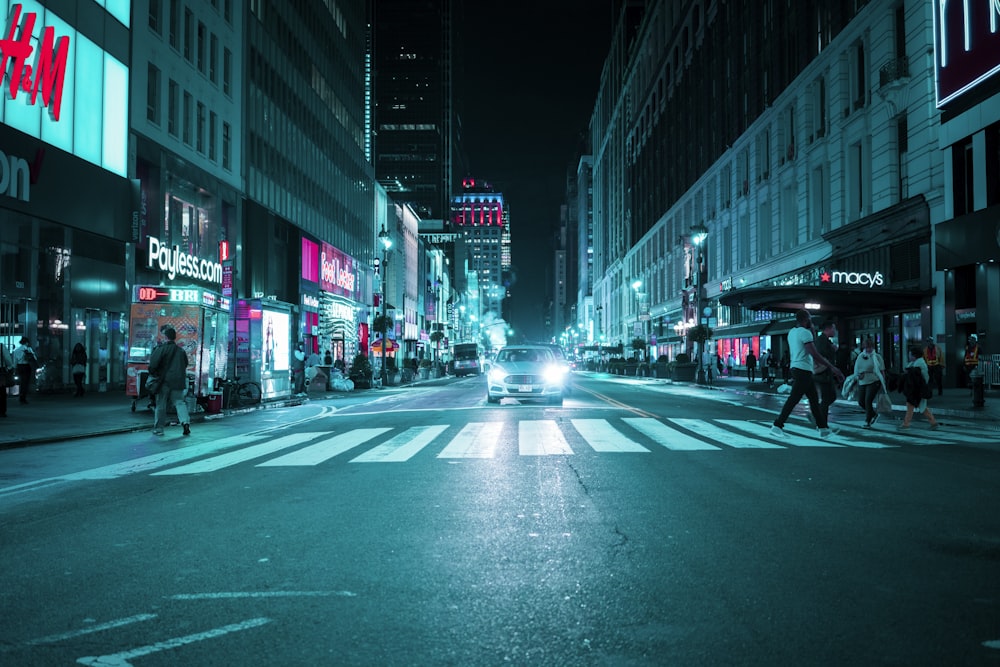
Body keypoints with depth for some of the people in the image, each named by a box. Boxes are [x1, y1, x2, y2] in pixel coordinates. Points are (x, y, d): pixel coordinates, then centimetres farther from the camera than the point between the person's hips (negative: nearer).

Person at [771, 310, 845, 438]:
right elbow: (814, 354, -19)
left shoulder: (792, 332, 13)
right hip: (803, 370, -10)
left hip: (795, 368, 10)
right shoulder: (805, 332, -14)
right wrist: (831, 367, -14)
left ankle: (823, 428, 17)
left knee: (814, 399, 13)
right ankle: (777, 426, -6)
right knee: (793, 400, -7)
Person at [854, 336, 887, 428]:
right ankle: (874, 414, 30)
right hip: (862, 383, 6)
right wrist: (858, 375, -3)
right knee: (861, 402, 5)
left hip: (874, 382, -6)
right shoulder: (860, 356, 10)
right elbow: (856, 370, 18)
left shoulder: (877, 357, -3)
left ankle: (868, 422, 0)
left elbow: (882, 371, -2)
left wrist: (883, 384, -5)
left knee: (868, 401, -12)